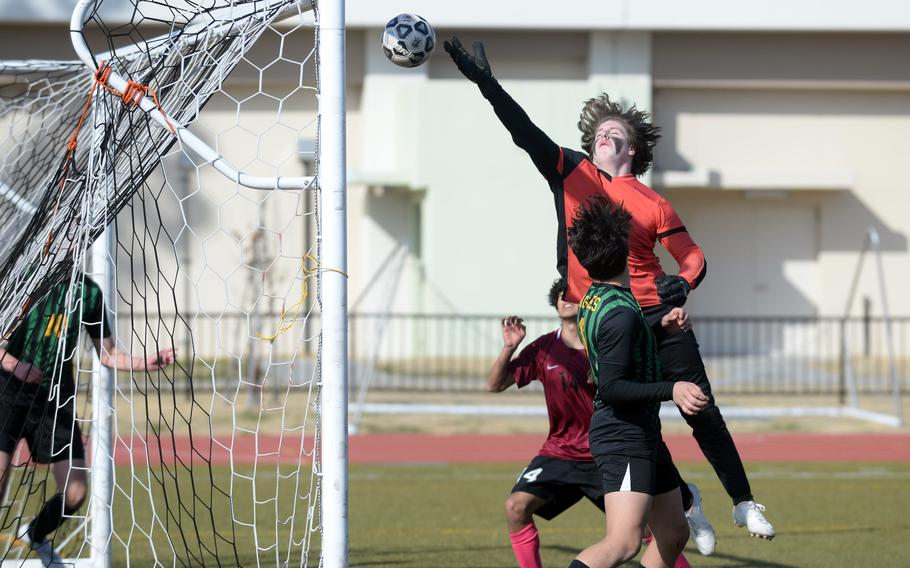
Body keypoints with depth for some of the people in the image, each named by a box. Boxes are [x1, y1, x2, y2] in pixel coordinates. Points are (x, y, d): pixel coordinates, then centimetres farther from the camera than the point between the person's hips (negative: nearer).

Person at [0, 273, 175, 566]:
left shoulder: (87, 291, 6)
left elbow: (107, 353, 12)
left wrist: (143, 363, -5)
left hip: (56, 399, 3)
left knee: (75, 493, -2)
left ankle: (35, 535, 28)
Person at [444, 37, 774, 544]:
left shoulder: (652, 204, 2)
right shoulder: (571, 173, 5)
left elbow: (694, 257, 4)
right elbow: (525, 132, -7)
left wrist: (682, 284, -19)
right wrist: (486, 83, -20)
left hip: (656, 318, -1)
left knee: (703, 414, 0)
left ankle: (745, 503, 13)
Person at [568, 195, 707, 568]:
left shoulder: (594, 300, 9)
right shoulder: (621, 313, -20)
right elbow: (612, 388, -23)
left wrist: (661, 328, 16)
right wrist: (671, 390, -27)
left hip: (642, 437, 11)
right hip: (624, 440, -11)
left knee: (673, 533, 17)